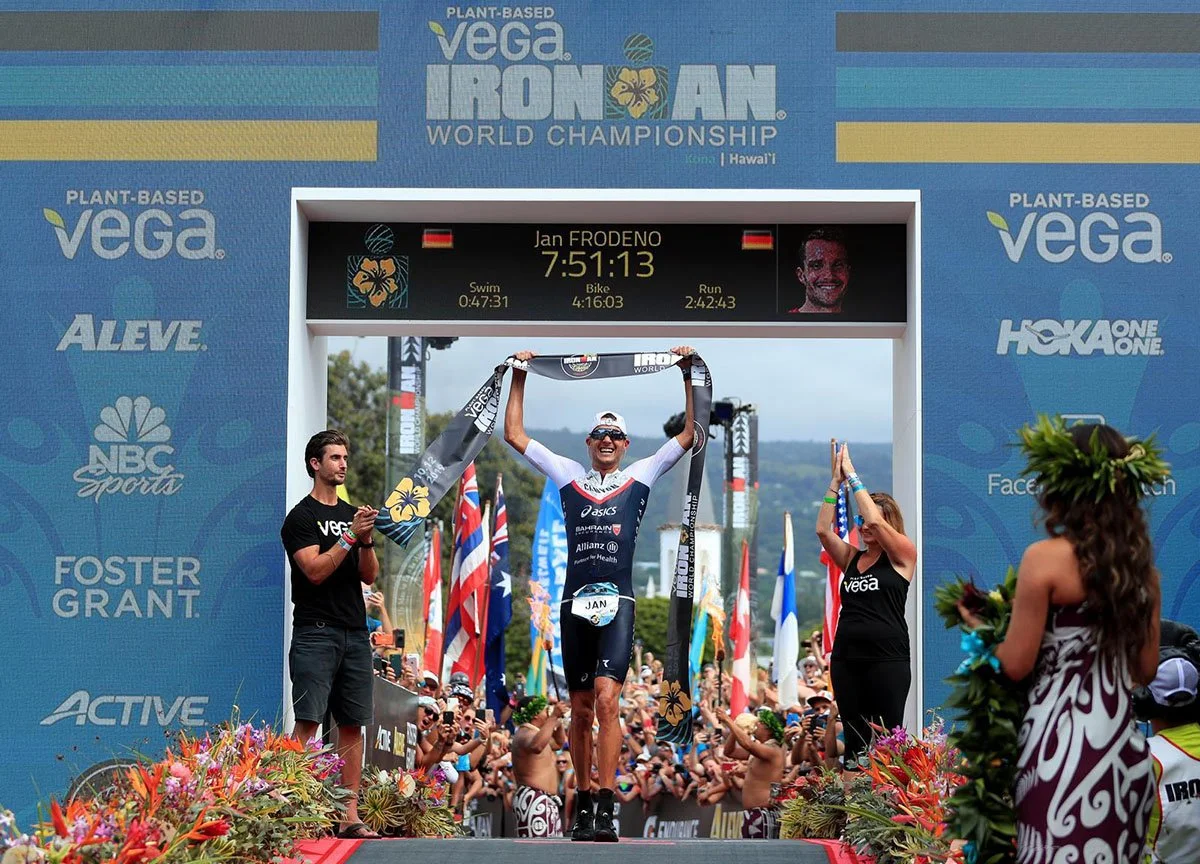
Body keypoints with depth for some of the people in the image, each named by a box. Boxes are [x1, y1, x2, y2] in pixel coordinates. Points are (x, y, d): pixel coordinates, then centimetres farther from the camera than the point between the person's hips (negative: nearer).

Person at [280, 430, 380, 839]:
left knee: (352, 726, 5)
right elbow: (315, 570, -14)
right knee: (309, 723, -11)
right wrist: (351, 535, -17)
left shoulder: (354, 514, 18)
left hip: (355, 633, 6)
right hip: (316, 633, -6)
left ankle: (350, 816, 8)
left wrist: (367, 540, -5)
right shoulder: (301, 517, -1)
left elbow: (369, 576, 13)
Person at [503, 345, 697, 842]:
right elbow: (514, 434, 17)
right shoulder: (568, 475, 15)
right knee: (581, 709, 8)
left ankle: (606, 808, -20)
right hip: (575, 601, 3)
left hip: (618, 603, -2)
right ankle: (583, 802, 18)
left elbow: (690, 434, 10)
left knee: (606, 699, -18)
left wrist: (688, 375, 6)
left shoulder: (640, 476, 12)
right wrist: (519, 378, 15)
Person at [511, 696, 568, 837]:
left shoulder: (535, 733, 22)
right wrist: (553, 718, -37)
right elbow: (536, 746, -39)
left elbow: (559, 743, 37)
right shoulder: (525, 734, -14)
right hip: (532, 799, -11)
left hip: (546, 801, 11)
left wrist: (559, 722, 20)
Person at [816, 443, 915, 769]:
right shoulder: (851, 558, 14)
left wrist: (852, 476, -8)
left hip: (887, 659, -5)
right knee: (854, 739, 7)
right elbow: (823, 529, 1)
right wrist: (836, 481, -3)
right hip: (846, 657, 5)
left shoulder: (902, 556, 1)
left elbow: (876, 521, -14)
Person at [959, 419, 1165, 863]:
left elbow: (1015, 665, -7)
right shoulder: (1141, 563, 7)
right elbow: (1146, 669, 12)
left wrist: (979, 626, 11)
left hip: (1063, 740, -6)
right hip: (1124, 743, 6)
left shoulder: (1046, 557, -10)